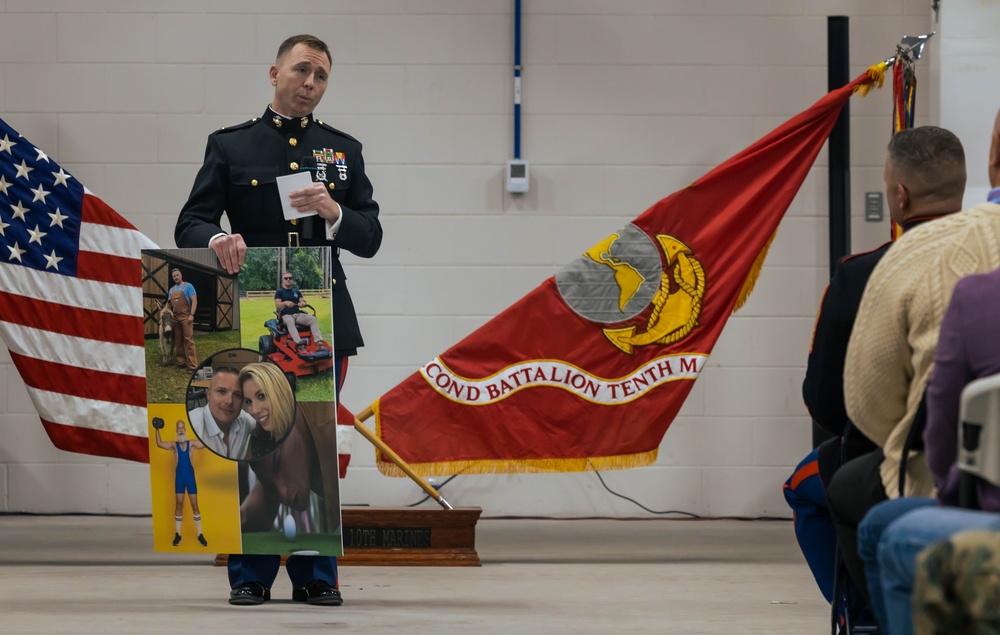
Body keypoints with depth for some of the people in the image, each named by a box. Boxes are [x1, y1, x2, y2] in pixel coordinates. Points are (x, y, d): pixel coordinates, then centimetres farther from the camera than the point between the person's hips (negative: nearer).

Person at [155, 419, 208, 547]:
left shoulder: (191, 444, 3)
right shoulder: (174, 445, 2)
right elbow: (159, 444, -9)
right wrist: (157, 430, -15)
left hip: (190, 476, 0)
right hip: (179, 477, 0)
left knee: (194, 504, 2)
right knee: (179, 504, 2)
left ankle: (200, 534, 6)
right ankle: (177, 534, 8)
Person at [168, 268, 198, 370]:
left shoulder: (187, 286, 0)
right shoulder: (171, 290, 18)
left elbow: (194, 301, -6)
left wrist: (191, 315, -15)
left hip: (185, 316, -6)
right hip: (175, 317, 6)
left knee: (188, 340, -12)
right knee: (178, 341, 6)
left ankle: (192, 365, -16)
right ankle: (181, 362, 11)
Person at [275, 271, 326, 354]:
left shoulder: (296, 291, 22)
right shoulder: (279, 292, 8)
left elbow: (303, 302, 11)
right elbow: (277, 305, -6)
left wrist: (302, 303, -15)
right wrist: (285, 303, -27)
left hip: (298, 314, 5)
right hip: (286, 315, -4)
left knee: (313, 319, -23)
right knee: (290, 321, -41)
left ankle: (319, 343, -35)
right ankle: (299, 345, -58)